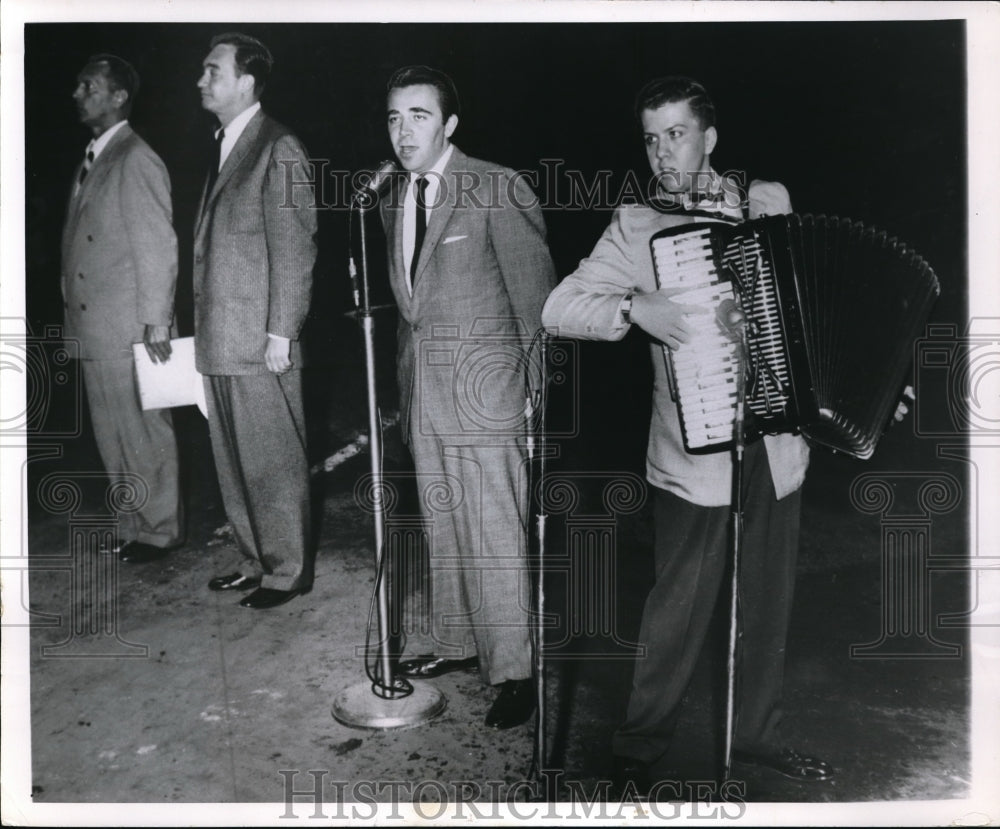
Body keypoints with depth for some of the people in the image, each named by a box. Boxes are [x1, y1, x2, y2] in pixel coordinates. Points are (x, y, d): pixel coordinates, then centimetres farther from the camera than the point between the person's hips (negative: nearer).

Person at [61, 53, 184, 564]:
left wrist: (157, 321, -17)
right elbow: (79, 244, 13)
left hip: (128, 331, -8)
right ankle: (133, 526, 28)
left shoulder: (135, 159, -10)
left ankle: (160, 530, 17)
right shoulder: (89, 162, 15)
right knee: (112, 436, 15)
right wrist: (74, 319, 11)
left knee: (144, 433, 3)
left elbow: (157, 244, -14)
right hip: (94, 331, 8)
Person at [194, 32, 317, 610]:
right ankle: (258, 561, 27)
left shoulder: (279, 149, -8)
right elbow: (214, 247, 15)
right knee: (235, 460, 14)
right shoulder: (223, 147, 17)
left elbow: (294, 247, -12)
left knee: (274, 461, 1)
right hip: (219, 342, 9)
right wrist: (204, 329, 12)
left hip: (260, 343, -8)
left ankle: (288, 572, 14)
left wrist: (281, 333, -15)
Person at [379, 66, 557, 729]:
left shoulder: (497, 190, -10)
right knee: (443, 527, 15)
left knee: (496, 536, -3)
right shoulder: (394, 198, 12)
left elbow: (536, 294, -8)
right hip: (422, 390, 7)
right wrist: (407, 384, 14)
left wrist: (540, 396, -8)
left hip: (484, 383, -7)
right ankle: (458, 642, 31)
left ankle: (514, 671, 11)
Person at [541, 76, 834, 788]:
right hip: (696, 456, -4)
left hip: (778, 446, 4)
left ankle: (759, 735, 37)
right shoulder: (637, 228, -4)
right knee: (679, 610, 5)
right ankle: (642, 747, 26)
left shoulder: (770, 202, 7)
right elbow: (557, 310, -9)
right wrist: (635, 308, -25)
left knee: (770, 603, 16)